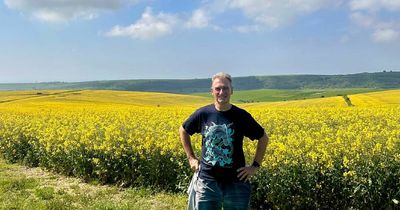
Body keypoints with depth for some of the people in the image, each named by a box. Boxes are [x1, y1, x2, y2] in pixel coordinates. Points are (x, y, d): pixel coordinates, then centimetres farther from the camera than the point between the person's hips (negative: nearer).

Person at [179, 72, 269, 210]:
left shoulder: (241, 116, -6)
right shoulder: (203, 114, -4)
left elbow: (263, 138, 6)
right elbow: (183, 131, 13)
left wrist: (255, 166, 1)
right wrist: (191, 158, 8)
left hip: (235, 181, 0)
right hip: (208, 180, 0)